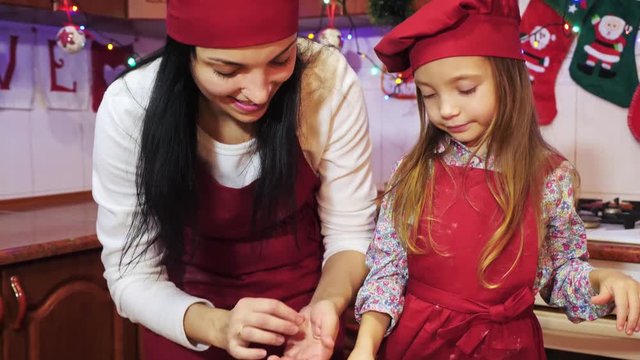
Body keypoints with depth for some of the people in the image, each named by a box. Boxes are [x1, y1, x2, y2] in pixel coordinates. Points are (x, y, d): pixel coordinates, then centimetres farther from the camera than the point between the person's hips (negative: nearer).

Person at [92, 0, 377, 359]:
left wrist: (327, 304, -34)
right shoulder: (129, 108, -26)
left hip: (304, 304, 1)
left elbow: (350, 233, -15)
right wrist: (216, 325, -36)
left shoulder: (329, 81, -25)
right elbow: (132, 276, -19)